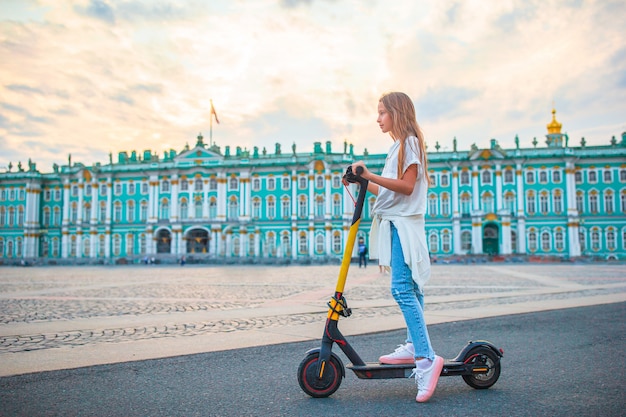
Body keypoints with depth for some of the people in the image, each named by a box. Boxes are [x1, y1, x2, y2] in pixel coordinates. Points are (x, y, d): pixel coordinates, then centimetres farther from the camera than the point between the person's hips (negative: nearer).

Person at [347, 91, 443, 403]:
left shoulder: (409, 141, -5)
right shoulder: (399, 146, 24)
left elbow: (407, 186, -18)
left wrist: (371, 176, -23)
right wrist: (364, 182, 16)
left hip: (404, 223, -10)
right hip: (394, 222, 10)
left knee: (402, 288, -19)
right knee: (409, 288, 11)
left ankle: (426, 358, -21)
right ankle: (413, 347, 17)